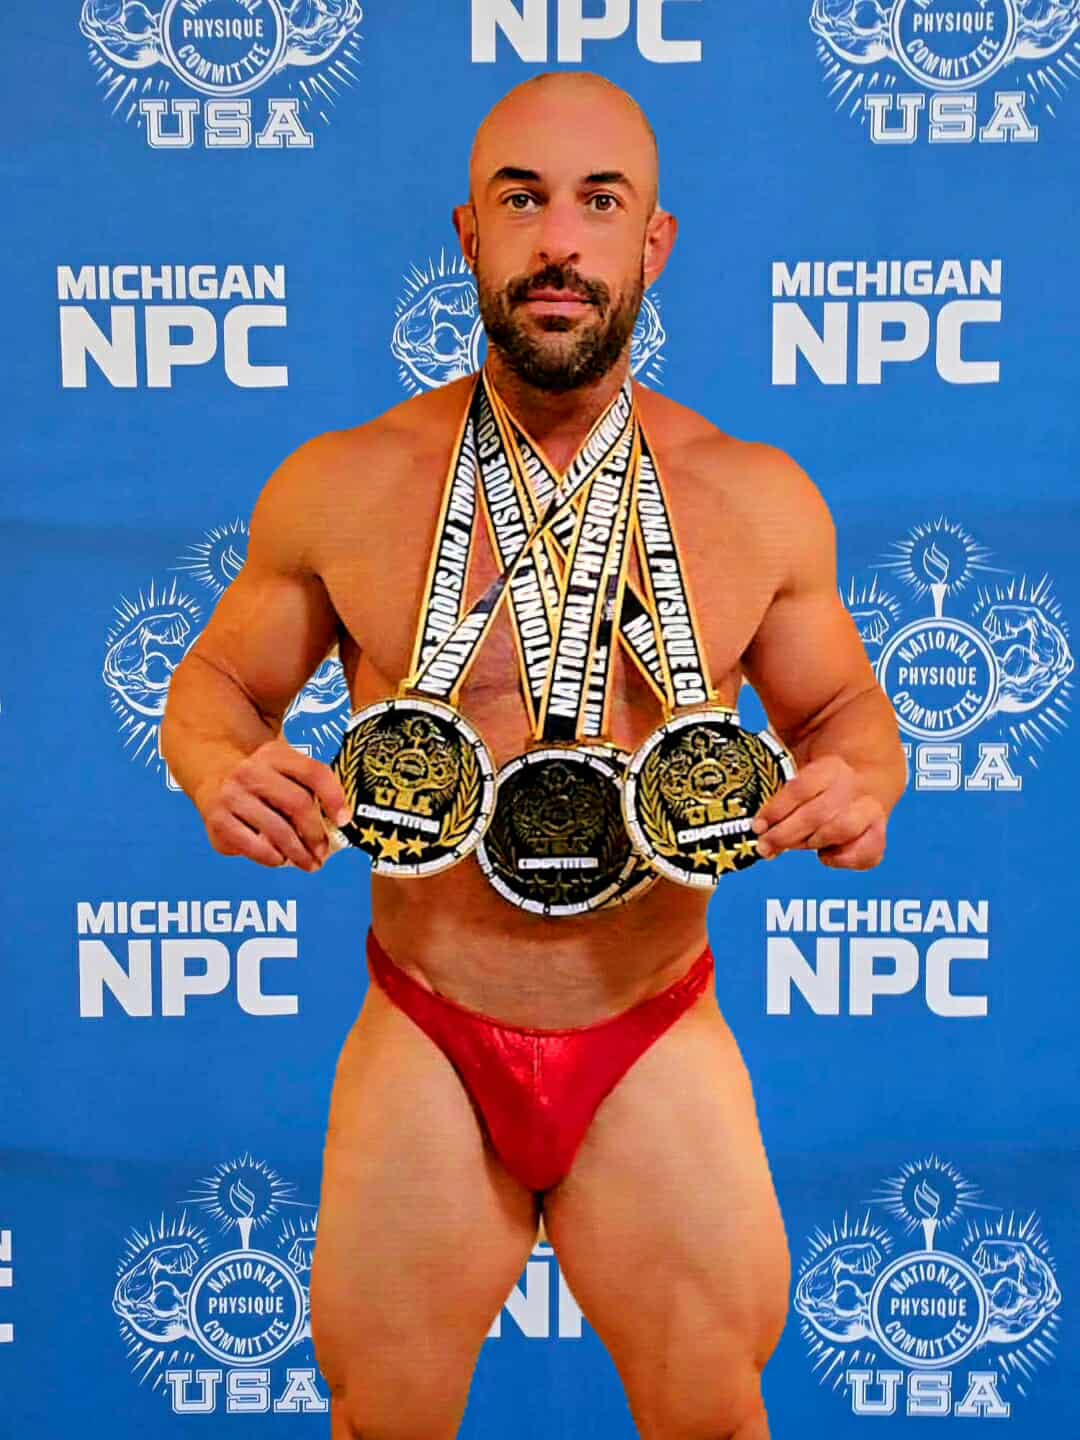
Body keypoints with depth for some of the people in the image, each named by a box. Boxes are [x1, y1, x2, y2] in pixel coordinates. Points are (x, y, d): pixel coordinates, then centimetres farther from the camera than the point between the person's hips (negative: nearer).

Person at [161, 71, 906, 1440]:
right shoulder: (338, 486, -6)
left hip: (661, 1046, 1)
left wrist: (861, 784, -13)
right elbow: (217, 681, 7)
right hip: (425, 1043, 0)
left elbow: (842, 707, 10)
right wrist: (219, 767, -16)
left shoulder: (759, 498, -4)